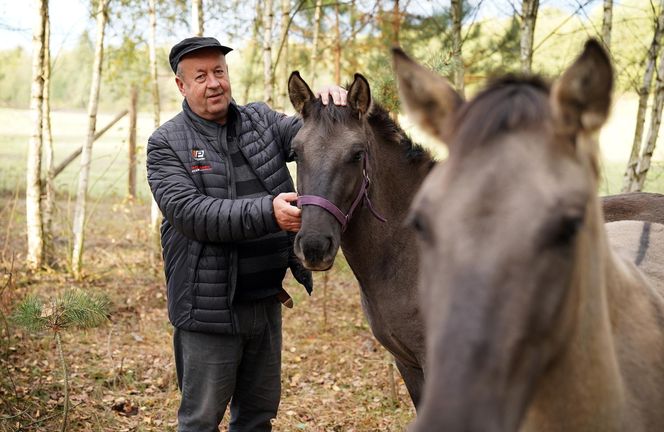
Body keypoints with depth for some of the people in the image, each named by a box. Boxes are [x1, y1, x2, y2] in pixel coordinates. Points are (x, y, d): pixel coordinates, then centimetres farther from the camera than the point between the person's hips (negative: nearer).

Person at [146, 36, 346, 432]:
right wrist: (268, 213, -33)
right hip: (209, 307, -5)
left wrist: (332, 107, -27)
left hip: (266, 301, 5)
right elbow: (189, 213, -21)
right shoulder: (166, 143, -7)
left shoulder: (262, 121, 8)